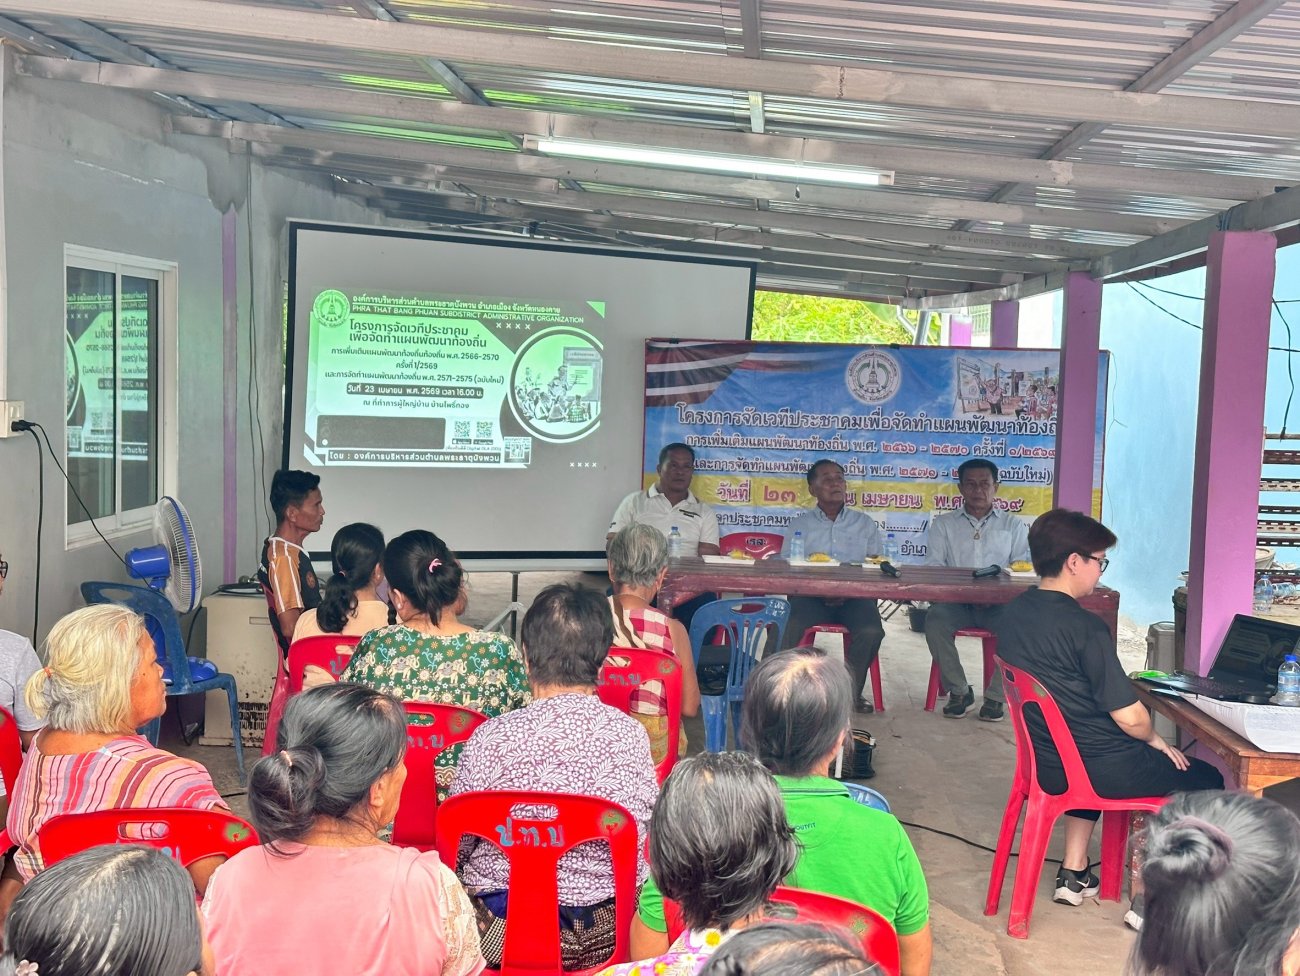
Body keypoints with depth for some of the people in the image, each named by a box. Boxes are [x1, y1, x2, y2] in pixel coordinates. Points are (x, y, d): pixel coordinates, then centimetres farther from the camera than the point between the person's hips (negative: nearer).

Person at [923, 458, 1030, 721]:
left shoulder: (1013, 525, 18)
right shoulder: (944, 524, 18)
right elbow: (933, 566, 6)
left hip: (999, 603, 0)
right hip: (956, 602, 0)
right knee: (935, 618, -32)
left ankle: (996, 695, -19)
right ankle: (959, 691, -17)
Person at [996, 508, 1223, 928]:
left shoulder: (1013, 613, 0)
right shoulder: (1084, 626, -23)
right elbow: (1129, 716, -22)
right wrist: (1155, 739, 2)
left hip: (1046, 762, 8)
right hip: (1099, 770, -8)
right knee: (1205, 781, 12)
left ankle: (1074, 875, 36)